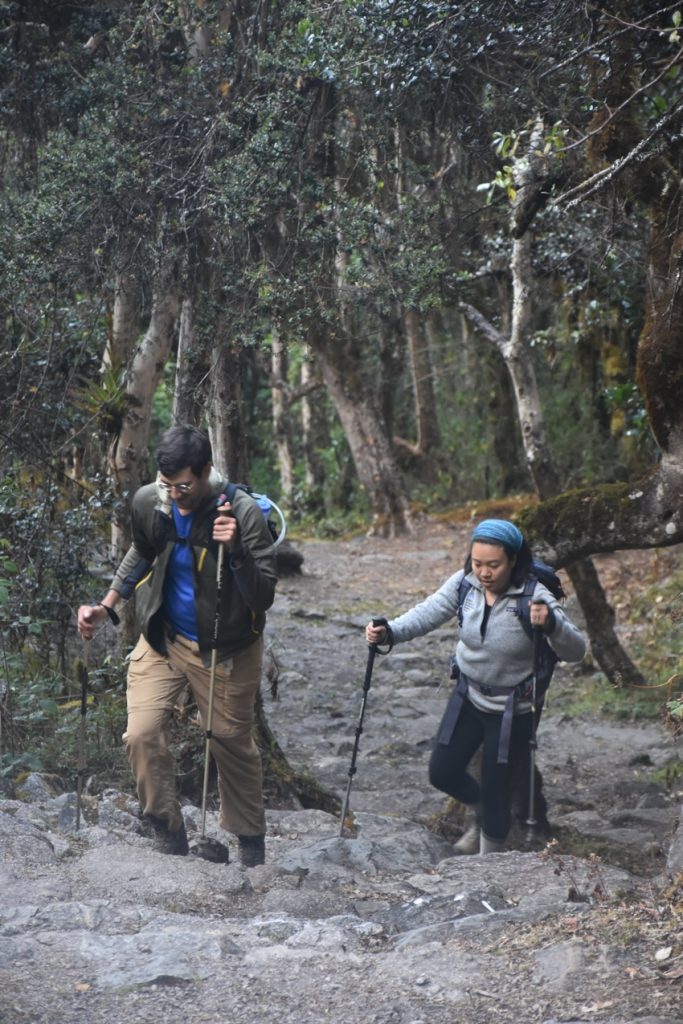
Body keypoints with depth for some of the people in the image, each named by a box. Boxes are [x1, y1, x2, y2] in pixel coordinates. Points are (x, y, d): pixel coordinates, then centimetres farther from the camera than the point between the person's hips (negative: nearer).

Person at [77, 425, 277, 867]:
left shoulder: (244, 513, -24)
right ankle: (169, 836, 8)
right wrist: (107, 606, 5)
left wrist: (236, 550, -39)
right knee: (142, 734, -9)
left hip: (226, 647, -3)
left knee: (234, 745, 8)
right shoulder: (148, 502, -12)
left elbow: (263, 598, -24)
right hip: (163, 638, 3)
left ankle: (251, 842, 28)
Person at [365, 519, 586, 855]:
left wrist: (551, 624, -49)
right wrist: (388, 632, -40)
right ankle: (483, 813, 44)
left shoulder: (534, 597, -26)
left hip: (511, 709, -4)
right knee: (442, 773, 11)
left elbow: (575, 651, -28)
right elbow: (426, 614, -20)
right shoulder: (464, 583, -14)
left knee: (495, 788, 5)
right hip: (467, 696, 5)